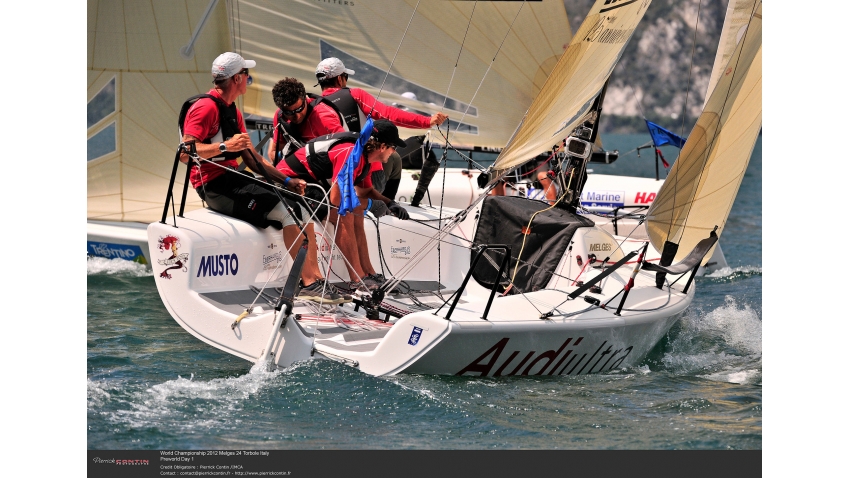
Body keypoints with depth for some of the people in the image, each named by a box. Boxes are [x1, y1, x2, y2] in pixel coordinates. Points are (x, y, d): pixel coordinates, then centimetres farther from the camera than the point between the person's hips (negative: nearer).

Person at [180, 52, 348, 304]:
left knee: (302, 212, -2)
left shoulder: (232, 112, 21)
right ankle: (308, 283, -20)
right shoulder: (206, 107, -11)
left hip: (234, 179, 10)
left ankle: (317, 281, -6)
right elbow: (185, 152, -21)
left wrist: (286, 180, 11)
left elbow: (252, 158, 22)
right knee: (287, 212, -23)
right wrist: (225, 146, -31)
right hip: (214, 185, -10)